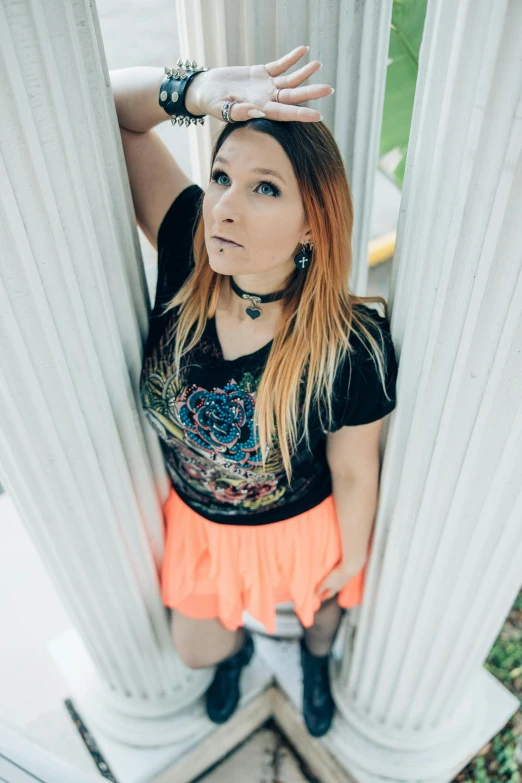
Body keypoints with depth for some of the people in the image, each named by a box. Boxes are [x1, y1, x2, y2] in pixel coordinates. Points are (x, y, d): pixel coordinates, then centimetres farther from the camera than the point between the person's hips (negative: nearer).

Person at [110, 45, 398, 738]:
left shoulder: (350, 349, -35)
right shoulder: (189, 253, -26)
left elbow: (355, 472, -18)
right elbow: (108, 104, -23)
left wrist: (354, 555, -2)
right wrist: (201, 89, -42)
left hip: (302, 527, -3)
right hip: (197, 520, 4)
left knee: (320, 610, 32)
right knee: (196, 649, 29)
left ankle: (316, 661, 73)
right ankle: (236, 651, 69)